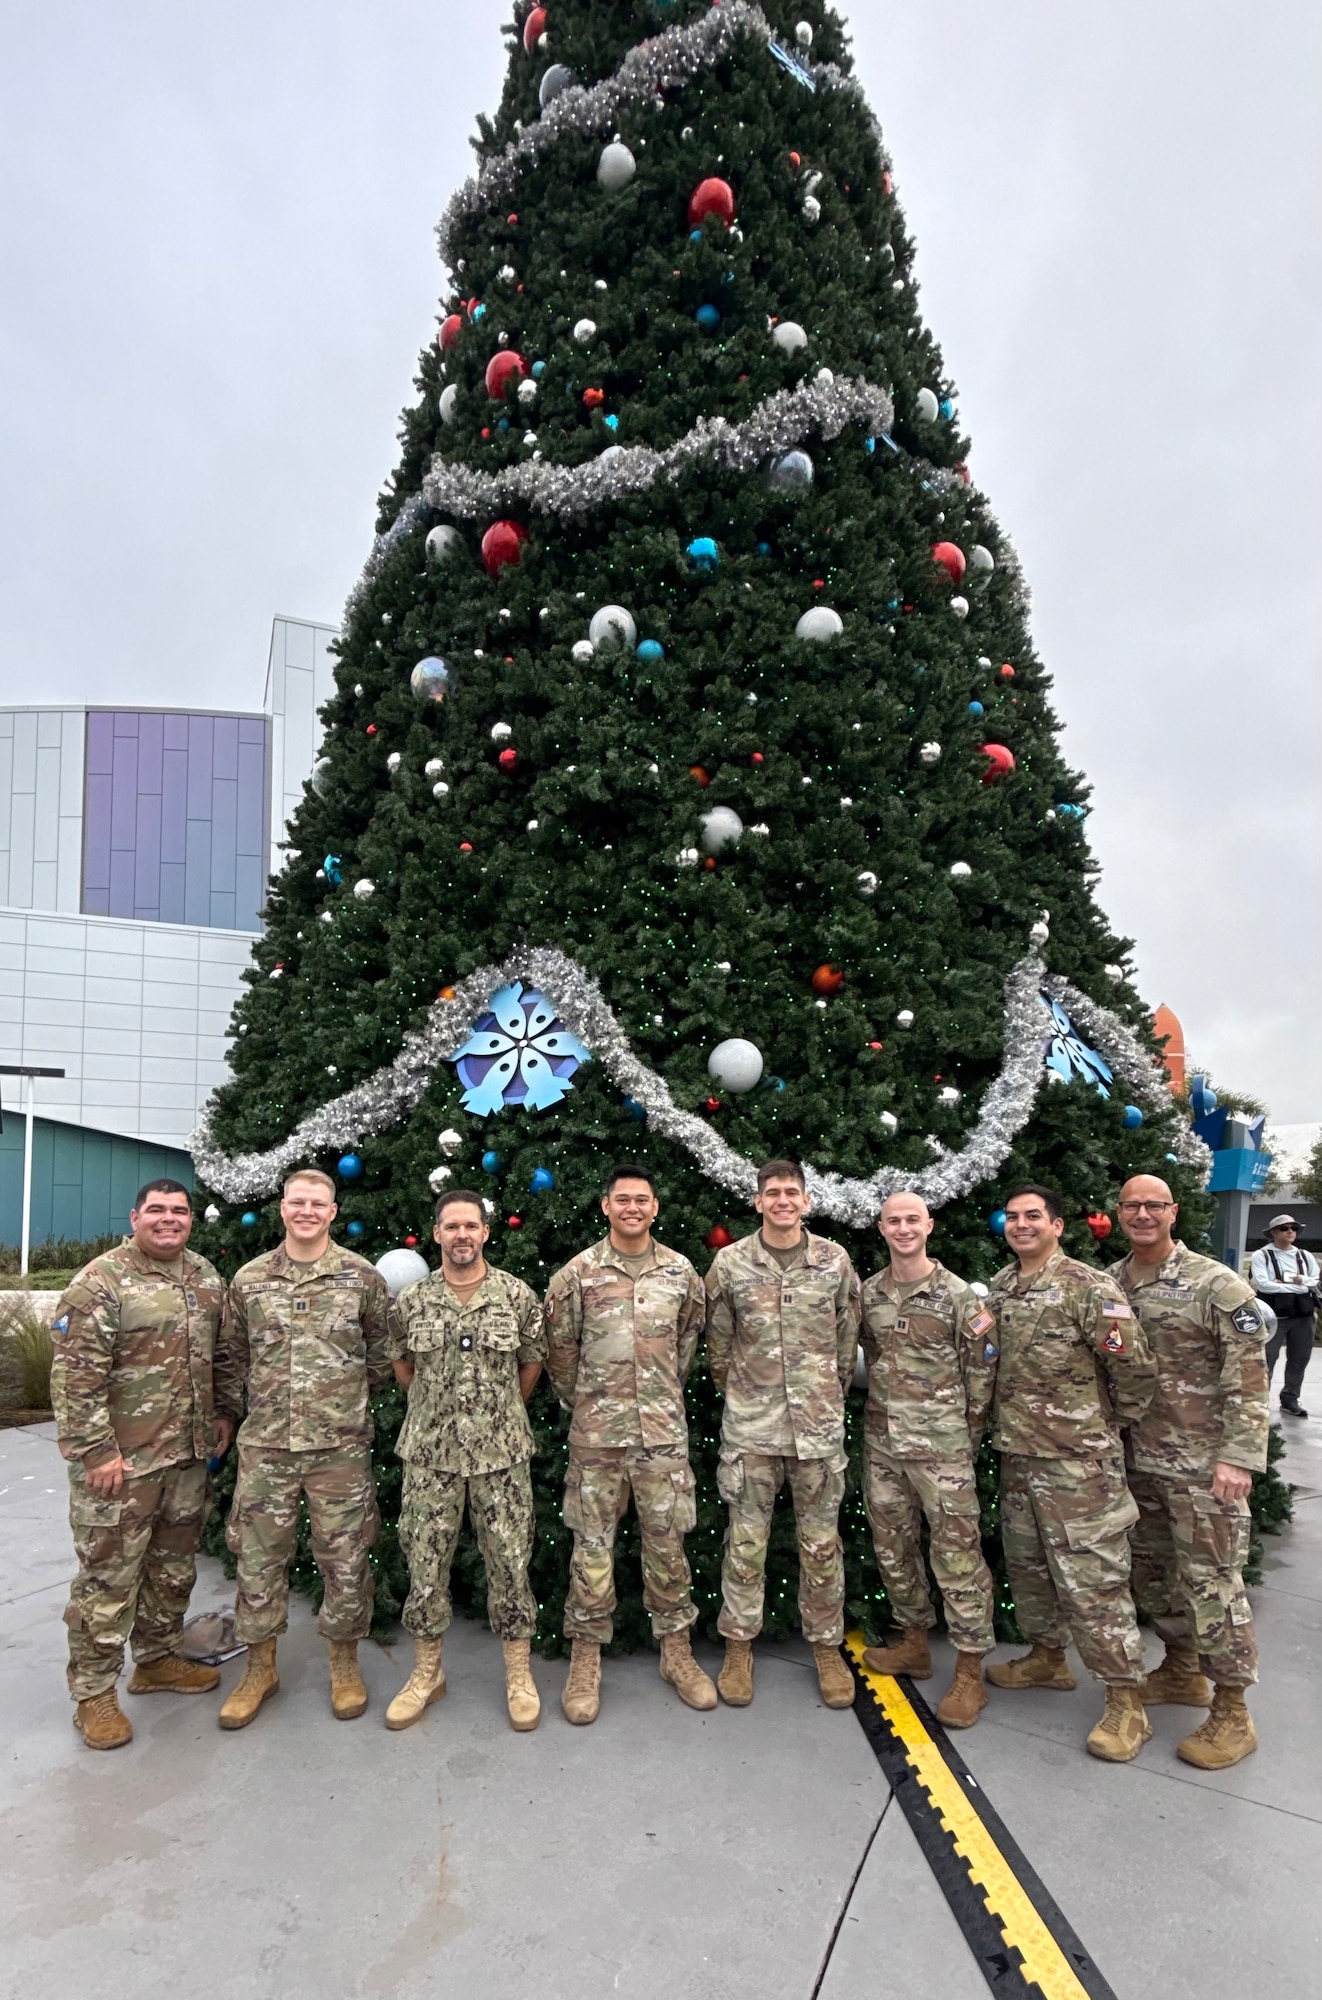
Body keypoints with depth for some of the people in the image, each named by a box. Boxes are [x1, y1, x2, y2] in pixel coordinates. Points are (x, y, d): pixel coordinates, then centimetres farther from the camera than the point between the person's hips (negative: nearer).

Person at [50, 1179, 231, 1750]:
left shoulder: (205, 1278, 7)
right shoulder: (101, 1281, -14)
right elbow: (75, 1376, -16)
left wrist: (223, 1413, 13)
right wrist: (97, 1451, -18)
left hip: (190, 1456, 7)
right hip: (120, 1462, -6)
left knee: (174, 1568, 19)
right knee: (109, 1577, 4)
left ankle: (156, 1659, 37)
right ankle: (94, 1692, 19)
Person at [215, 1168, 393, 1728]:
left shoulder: (361, 1276, -2)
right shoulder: (249, 1279, 3)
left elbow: (383, 1351, 9)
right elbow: (231, 1357, 14)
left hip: (341, 1445, -2)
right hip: (264, 1445, 2)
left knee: (344, 1558, 7)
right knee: (259, 1556, 10)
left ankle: (345, 1664, 27)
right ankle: (260, 1668, 29)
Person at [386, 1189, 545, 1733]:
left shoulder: (518, 1296, -4)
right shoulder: (412, 1300, -1)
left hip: (501, 1453, -1)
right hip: (429, 1453, 1)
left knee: (510, 1564, 5)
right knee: (425, 1565, 8)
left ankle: (519, 1675, 22)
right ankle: (427, 1672, 27)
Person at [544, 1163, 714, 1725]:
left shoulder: (680, 1272, 2)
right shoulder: (577, 1274, -5)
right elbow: (558, 1350, 3)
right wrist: (583, 1403, 9)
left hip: (663, 1431, 2)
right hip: (596, 1433, -1)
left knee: (667, 1540, 9)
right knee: (592, 1543, 5)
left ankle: (676, 1651, 25)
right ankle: (585, 1660, 20)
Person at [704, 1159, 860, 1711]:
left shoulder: (835, 1261, 0)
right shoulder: (730, 1263, -3)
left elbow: (847, 1339, 10)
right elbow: (719, 1342, 7)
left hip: (819, 1422, 1)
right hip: (749, 1424, -1)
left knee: (821, 1541, 9)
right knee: (746, 1539, 7)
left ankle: (827, 1647, 26)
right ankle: (738, 1648, 23)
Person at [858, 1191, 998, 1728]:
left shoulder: (958, 1296, -7)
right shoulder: (869, 1294, 6)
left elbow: (981, 1373, -3)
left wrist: (966, 1435, -1)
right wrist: (885, 1415, 13)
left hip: (942, 1447, -5)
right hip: (881, 1445, 5)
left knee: (957, 1552, -3)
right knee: (892, 1547, 15)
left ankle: (970, 1672, 8)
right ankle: (915, 1643, 33)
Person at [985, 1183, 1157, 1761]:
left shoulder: (1091, 1288, -15)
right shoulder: (999, 1287, 7)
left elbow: (1135, 1367, -12)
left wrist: (1109, 1423, -1)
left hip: (1078, 1460, -7)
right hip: (1016, 1454, 7)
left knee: (1093, 1578, -4)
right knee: (1026, 1563, 20)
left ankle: (1126, 1701, 9)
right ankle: (1047, 1656, 39)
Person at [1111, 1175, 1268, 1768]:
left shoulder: (1216, 1285, -12)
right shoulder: (1108, 1284, 4)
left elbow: (1248, 1379, -13)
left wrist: (1237, 1456, -18)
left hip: (1202, 1463, -6)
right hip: (1138, 1458, 6)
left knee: (1211, 1581, -1)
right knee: (1153, 1572, 17)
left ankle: (1231, 1714, 13)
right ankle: (1182, 1670, 37)